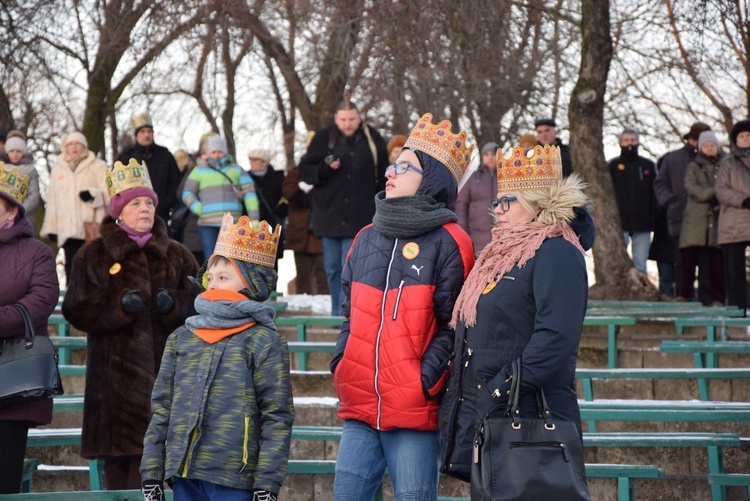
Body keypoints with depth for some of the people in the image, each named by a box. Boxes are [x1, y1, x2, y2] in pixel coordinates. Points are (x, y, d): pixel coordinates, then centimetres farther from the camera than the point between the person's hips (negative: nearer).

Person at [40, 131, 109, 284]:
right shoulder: (58, 169, 17)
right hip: (68, 229, 3)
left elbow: (109, 192, -2)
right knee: (72, 268, 0)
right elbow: (53, 200, 16)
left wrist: (93, 194, -22)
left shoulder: (98, 167, 6)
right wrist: (51, 227, 12)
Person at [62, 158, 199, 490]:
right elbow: (76, 310, 0)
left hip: (164, 369, 2)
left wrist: (173, 303, -11)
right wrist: (119, 305, -15)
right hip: (116, 372, -2)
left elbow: (197, 305, 10)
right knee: (118, 458, -3)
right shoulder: (94, 255, 7)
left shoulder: (176, 256, 14)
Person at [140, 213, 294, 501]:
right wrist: (151, 475, 11)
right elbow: (161, 409, 15)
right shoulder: (181, 339, 13)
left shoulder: (263, 342, -2)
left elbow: (277, 418, -5)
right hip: (184, 476, 5)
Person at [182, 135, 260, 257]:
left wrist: (254, 218, -2)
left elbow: (249, 192, 10)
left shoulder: (236, 169, 18)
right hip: (208, 224, 0)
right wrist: (201, 210, -6)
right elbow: (187, 193, 12)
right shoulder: (199, 170, 17)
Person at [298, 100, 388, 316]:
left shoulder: (373, 140, 3)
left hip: (359, 217, -2)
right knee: (332, 267, 7)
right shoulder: (323, 139, 3)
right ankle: (337, 313, 18)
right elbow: (304, 170, 5)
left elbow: (383, 178, 9)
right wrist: (325, 168, -15)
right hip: (329, 215, 2)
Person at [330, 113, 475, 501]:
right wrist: (341, 362, 7)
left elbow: (452, 326, -7)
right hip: (359, 406, 6)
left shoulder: (447, 243, -4)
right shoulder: (367, 239, 16)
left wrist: (426, 378, -15)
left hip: (415, 411, -6)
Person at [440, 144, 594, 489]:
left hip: (527, 419, -9)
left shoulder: (557, 254, -11)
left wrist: (504, 388, -24)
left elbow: (555, 336, -22)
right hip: (481, 414, 9)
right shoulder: (503, 252, 19)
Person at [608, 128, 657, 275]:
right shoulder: (613, 166, 8)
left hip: (642, 224, 1)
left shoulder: (648, 166, 12)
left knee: (640, 265, 1)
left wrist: (652, 217, -1)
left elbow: (655, 193, 10)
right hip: (619, 223, -1)